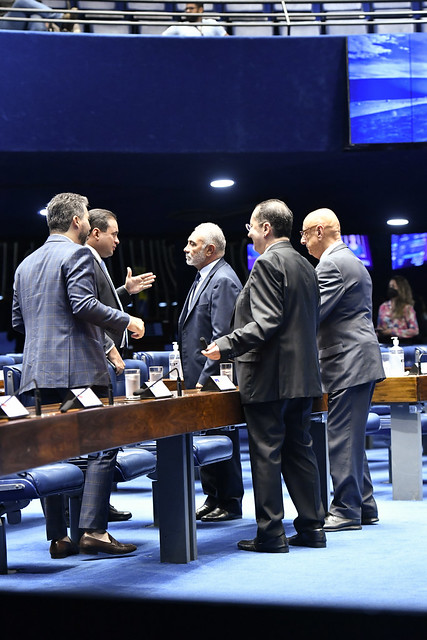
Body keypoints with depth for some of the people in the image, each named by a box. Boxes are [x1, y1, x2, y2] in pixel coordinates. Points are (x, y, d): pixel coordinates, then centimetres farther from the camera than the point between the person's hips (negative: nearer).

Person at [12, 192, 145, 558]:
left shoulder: (26, 264, 18)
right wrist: (125, 321, -6)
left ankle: (58, 537, 8)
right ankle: (94, 531, -11)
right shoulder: (77, 255, -6)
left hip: (39, 371, 8)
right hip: (79, 369, -8)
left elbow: (18, 321, 19)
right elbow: (83, 304, -18)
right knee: (101, 445, -3)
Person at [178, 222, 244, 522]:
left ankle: (230, 504, 6)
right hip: (198, 375, 10)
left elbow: (221, 334, -21)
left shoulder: (223, 280, -15)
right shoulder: (205, 278, 17)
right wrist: (191, 375, 18)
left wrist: (206, 378, -22)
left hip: (213, 377, -10)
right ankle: (212, 498, 22)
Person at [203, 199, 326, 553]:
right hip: (302, 376, 9)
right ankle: (312, 527, 16)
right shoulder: (306, 266, 15)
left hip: (269, 377, -9)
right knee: (299, 450, 13)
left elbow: (266, 322, -21)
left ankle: (271, 534, 0)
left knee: (266, 454, -3)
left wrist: (227, 345, -19)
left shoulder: (267, 263, -13)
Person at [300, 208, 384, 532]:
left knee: (343, 437, -7)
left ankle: (346, 510, -4)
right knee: (352, 437, 14)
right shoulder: (353, 262, 20)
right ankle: (364, 506, 18)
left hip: (349, 363, -11)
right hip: (361, 360, 11)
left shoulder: (331, 264, -14)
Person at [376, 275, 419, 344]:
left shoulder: (407, 308, 0)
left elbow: (415, 331, -5)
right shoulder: (383, 306, 14)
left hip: (401, 342, -5)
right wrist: (379, 332, -1)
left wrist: (393, 332, -10)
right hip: (385, 342, 5)